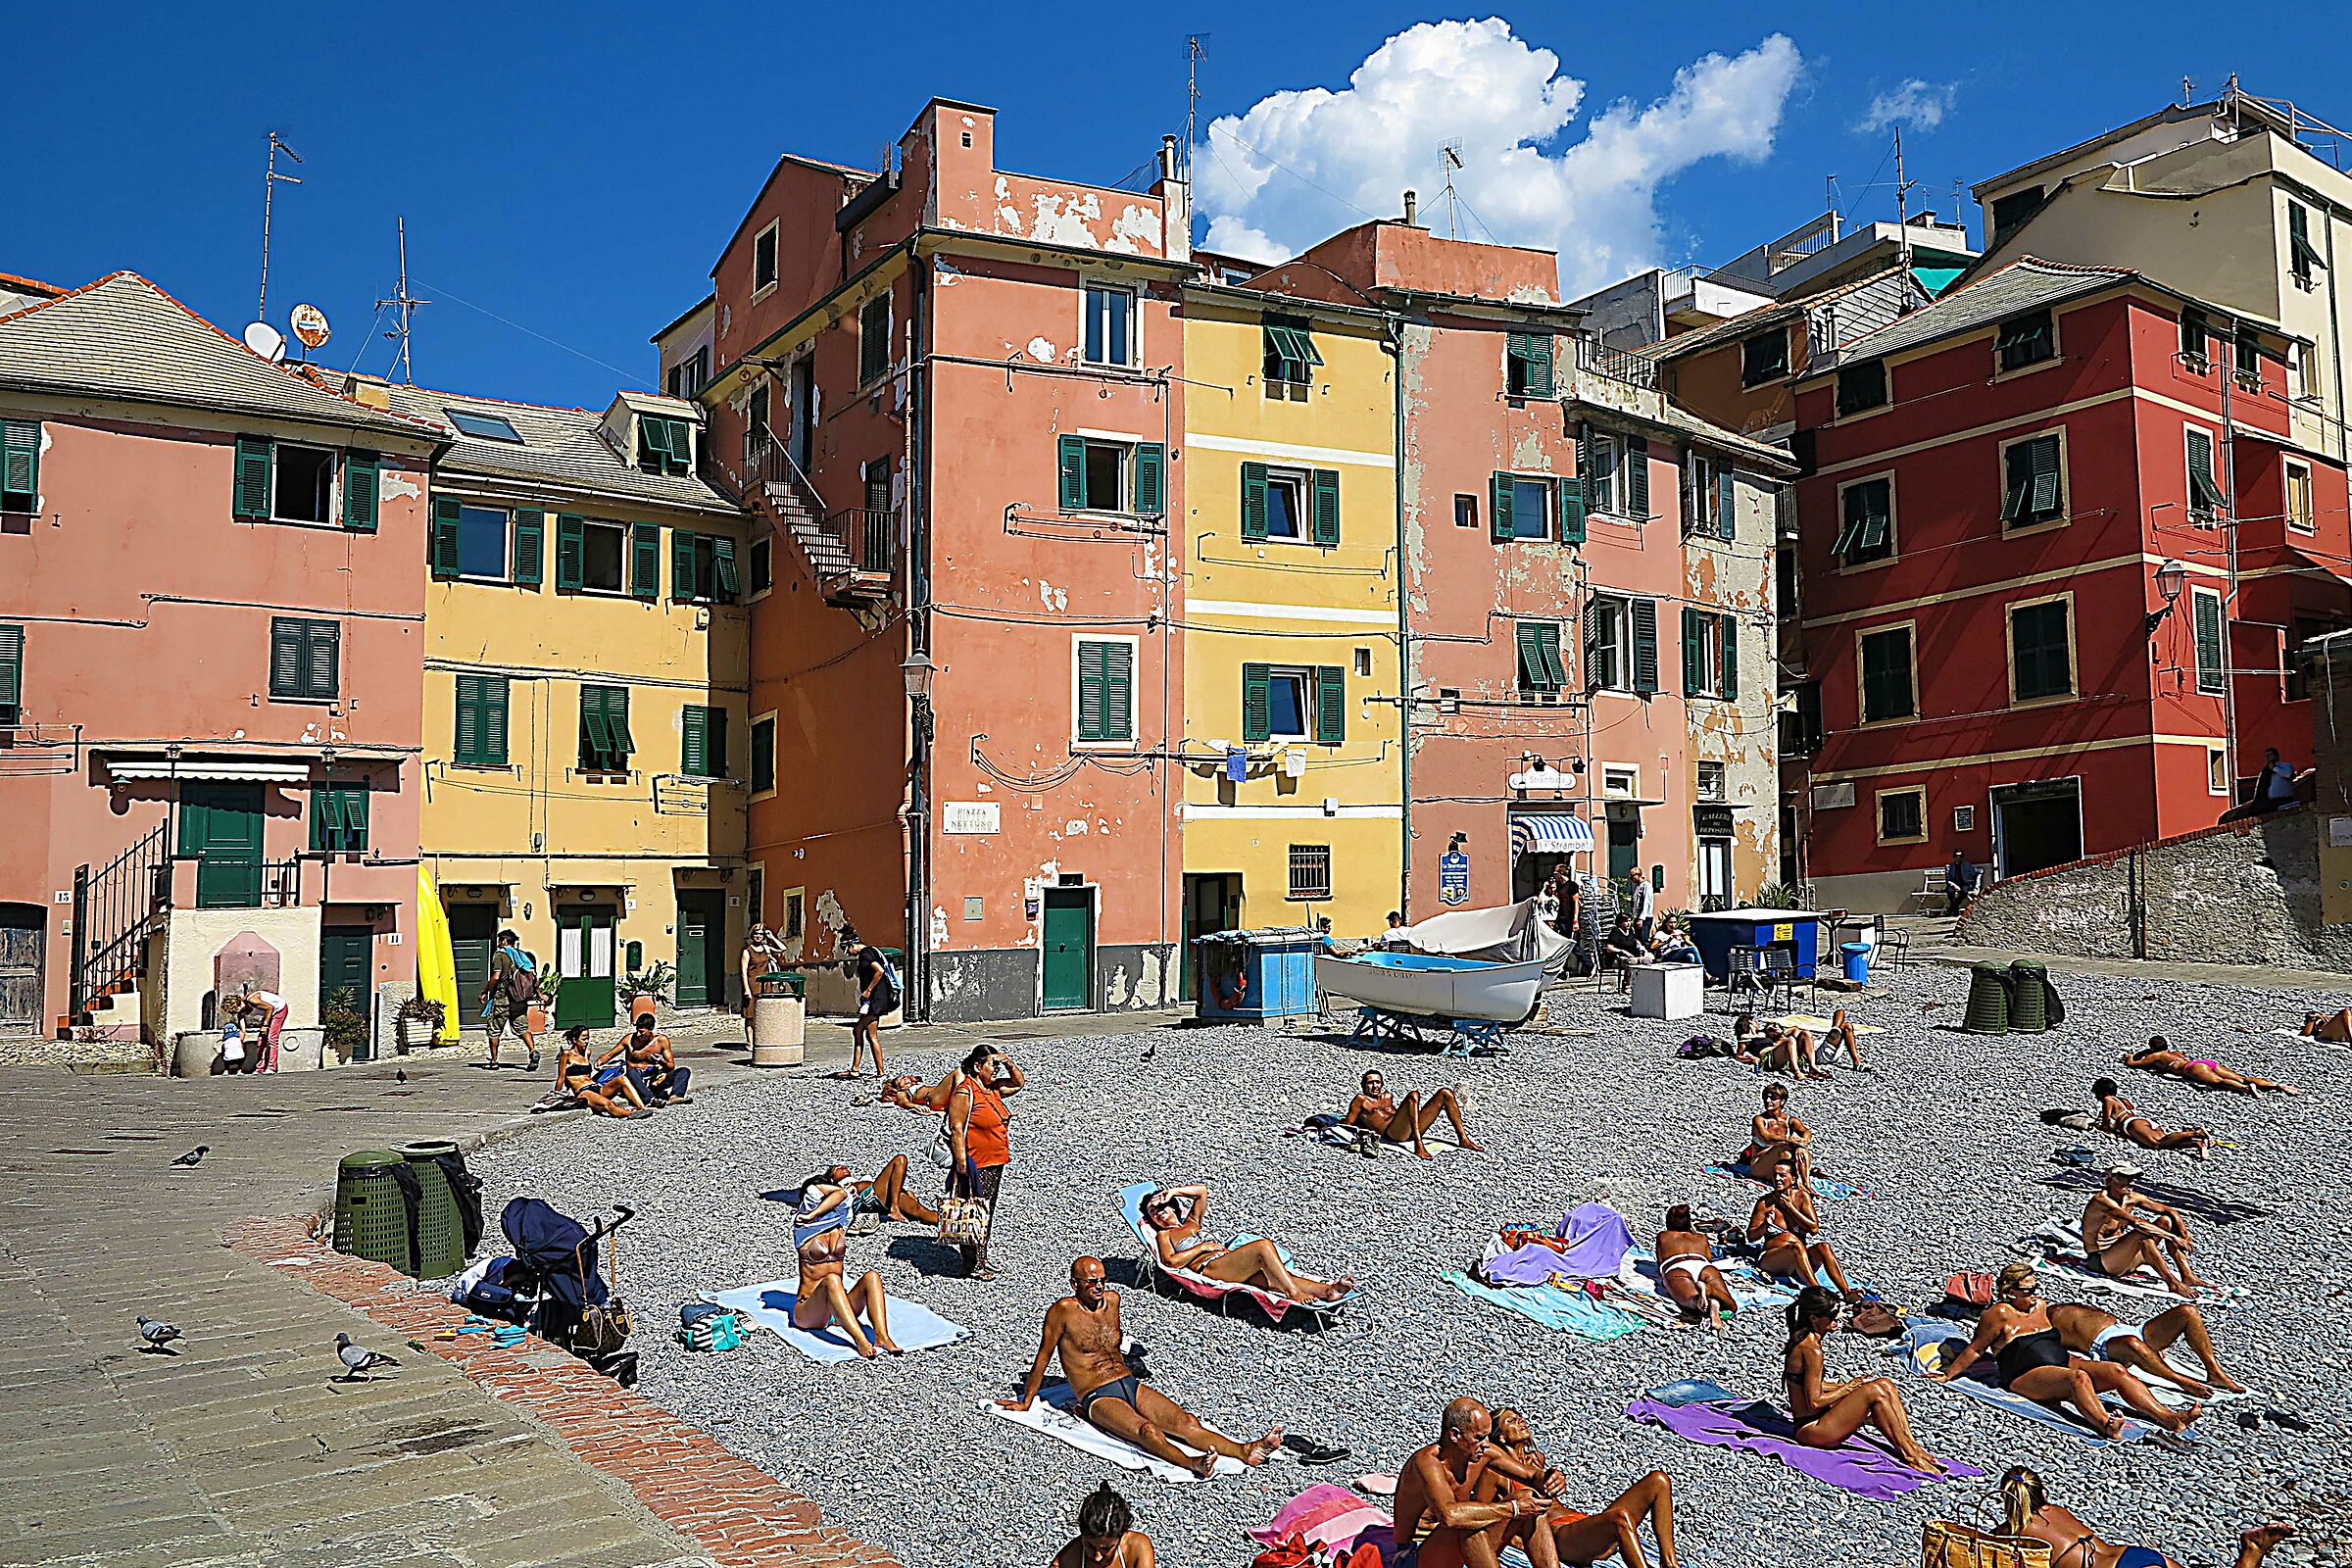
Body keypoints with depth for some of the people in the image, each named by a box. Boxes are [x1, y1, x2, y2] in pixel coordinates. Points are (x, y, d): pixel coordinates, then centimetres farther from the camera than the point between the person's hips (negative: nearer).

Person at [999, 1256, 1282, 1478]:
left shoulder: (1112, 1299, 13)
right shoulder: (1064, 1310, -7)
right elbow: (1043, 1356, 1)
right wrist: (1025, 1402, 7)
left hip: (1132, 1385, 6)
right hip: (1097, 1398, -6)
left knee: (1187, 1422, -19)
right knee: (1146, 1430, -37)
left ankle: (1245, 1451, -39)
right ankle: (1191, 1463, -64)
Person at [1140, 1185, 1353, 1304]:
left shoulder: (1191, 1223, 35)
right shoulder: (1163, 1235, 18)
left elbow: (1202, 1191, 35)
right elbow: (1171, 1261, -3)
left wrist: (1173, 1192, 29)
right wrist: (1202, 1247, -1)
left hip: (1227, 1259, 6)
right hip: (1209, 1267, -6)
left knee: (1275, 1280, -22)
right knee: (1263, 1246, -30)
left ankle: (1328, 1289, -43)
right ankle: (1294, 1294, -39)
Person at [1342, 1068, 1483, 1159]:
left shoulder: (1388, 1096, 35)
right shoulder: (1361, 1099, 16)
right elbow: (1347, 1124, 10)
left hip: (1412, 1130, 8)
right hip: (1392, 1133, -8)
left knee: (1445, 1093, 0)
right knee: (1413, 1095, -34)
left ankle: (1463, 1139, -7)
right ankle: (1418, 1146, -43)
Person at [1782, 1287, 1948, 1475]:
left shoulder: (1802, 1341, 11)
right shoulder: (1811, 1350, -20)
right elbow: (1815, 1401, -19)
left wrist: (1846, 1387, 8)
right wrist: (1848, 1388, -6)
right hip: (1811, 1430, -10)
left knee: (1885, 1385, 2)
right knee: (1874, 1392, -21)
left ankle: (1912, 1444, -2)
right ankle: (1909, 1453, -11)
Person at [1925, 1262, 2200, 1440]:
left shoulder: (2040, 1307, 20)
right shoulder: (1999, 1314, -3)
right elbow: (1975, 1350, 0)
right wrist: (1948, 1375, -3)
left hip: (2063, 1362, 8)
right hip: (2028, 1378, -8)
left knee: (2116, 1371, -15)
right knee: (2078, 1377, -38)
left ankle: (2168, 1417, -29)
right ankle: (2104, 1424, -64)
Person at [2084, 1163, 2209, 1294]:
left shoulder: (2130, 1198, 3)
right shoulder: (2101, 1201, -23)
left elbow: (2169, 1211, 5)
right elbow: (2136, 1223, -34)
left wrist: (2184, 1235, -12)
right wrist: (2173, 1237, -32)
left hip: (2121, 1254, 9)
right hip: (2101, 1262, -9)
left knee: (2165, 1221, -2)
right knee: (2142, 1235, -34)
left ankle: (2187, 1276, -9)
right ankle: (2173, 1284, -30)